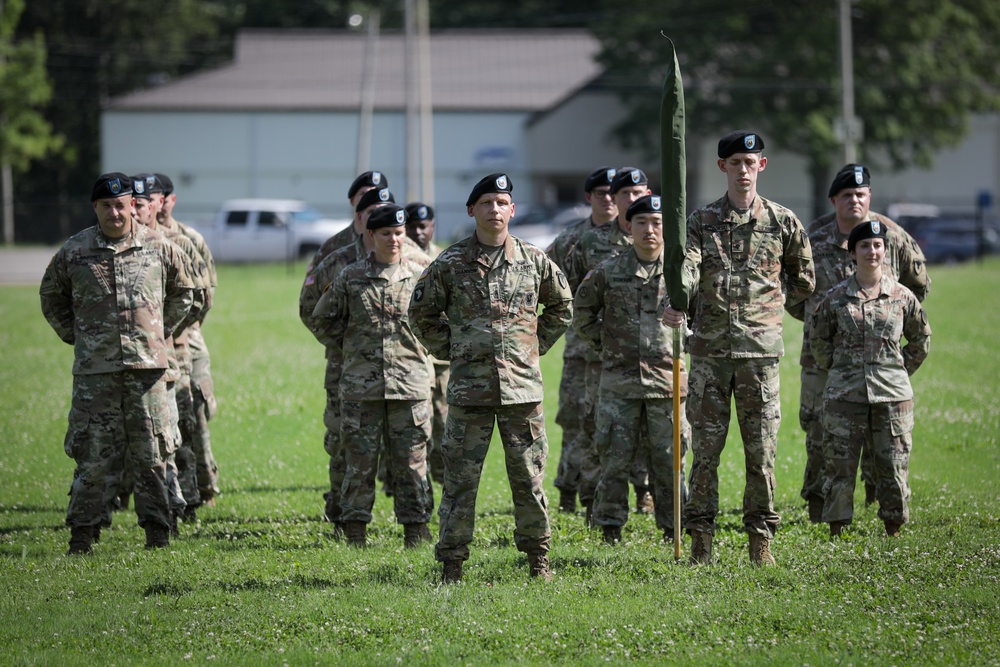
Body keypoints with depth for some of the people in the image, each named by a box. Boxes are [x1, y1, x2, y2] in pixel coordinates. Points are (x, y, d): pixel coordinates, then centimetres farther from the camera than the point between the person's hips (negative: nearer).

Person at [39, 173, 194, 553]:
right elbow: (51, 297, 17)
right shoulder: (73, 252, 1)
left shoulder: (158, 248, 4)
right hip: (95, 369, -1)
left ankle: (157, 532, 10)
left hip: (147, 365, 1)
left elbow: (182, 292, 20)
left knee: (151, 455, 3)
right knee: (94, 455, -1)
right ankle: (83, 533, 6)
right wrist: (75, 336, 10)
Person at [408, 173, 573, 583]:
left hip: (522, 386, 1)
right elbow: (422, 313, 14)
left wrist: (536, 344, 13)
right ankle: (452, 563, 5)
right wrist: (449, 350, 7)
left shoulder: (535, 261, 5)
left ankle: (538, 557, 17)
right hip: (469, 389, -1)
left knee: (529, 478, 5)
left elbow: (561, 306, 21)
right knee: (460, 479, -1)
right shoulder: (450, 264, 1)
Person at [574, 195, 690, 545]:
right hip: (620, 381, 0)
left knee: (669, 459, 4)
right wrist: (604, 343, 10)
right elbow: (582, 310, 16)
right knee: (615, 457, 2)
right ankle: (610, 528, 12)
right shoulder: (608, 272, 1)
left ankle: (672, 528, 14)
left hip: (668, 380, 0)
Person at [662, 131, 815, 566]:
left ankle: (761, 538, 9)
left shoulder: (782, 222, 8)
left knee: (761, 450, 1)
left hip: (760, 350, 0)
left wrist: (767, 302, 12)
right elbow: (687, 268, -13)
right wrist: (676, 303, -31)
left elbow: (804, 281, 19)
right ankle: (700, 540, 6)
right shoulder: (702, 222, 6)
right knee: (705, 448, 1)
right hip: (710, 350, 0)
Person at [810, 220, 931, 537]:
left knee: (893, 467, 2)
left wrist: (901, 370, 11)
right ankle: (836, 533, 5)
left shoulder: (902, 297, 4)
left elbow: (921, 338, 16)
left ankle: (894, 531, 11)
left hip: (892, 394, 1)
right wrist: (838, 368, 8)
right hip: (845, 395, 0)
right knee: (840, 466, -2)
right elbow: (818, 338, 14)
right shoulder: (836, 298, 2)